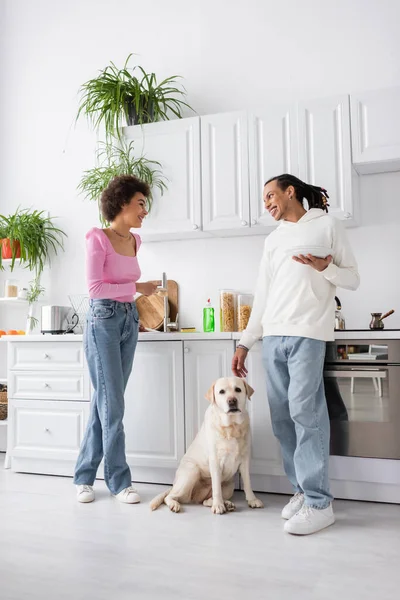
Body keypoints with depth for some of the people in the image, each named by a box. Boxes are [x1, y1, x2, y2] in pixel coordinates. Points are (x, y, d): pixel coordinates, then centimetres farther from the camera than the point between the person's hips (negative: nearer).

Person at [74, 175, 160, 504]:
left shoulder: (134, 241, 11)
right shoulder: (98, 238, -10)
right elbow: (95, 288, -15)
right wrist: (137, 287, -14)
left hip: (129, 320, 7)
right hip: (103, 320, -7)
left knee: (104, 402, 10)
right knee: (112, 404, -3)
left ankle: (85, 475, 22)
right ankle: (119, 480, 9)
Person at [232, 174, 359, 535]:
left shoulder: (327, 225, 9)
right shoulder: (273, 240, 22)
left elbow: (353, 279, 8)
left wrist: (324, 267, -12)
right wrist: (245, 343, 14)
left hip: (308, 333, -5)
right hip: (272, 337, 5)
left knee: (304, 411, -12)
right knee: (282, 417, 3)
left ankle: (319, 503, -3)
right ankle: (302, 489, 14)